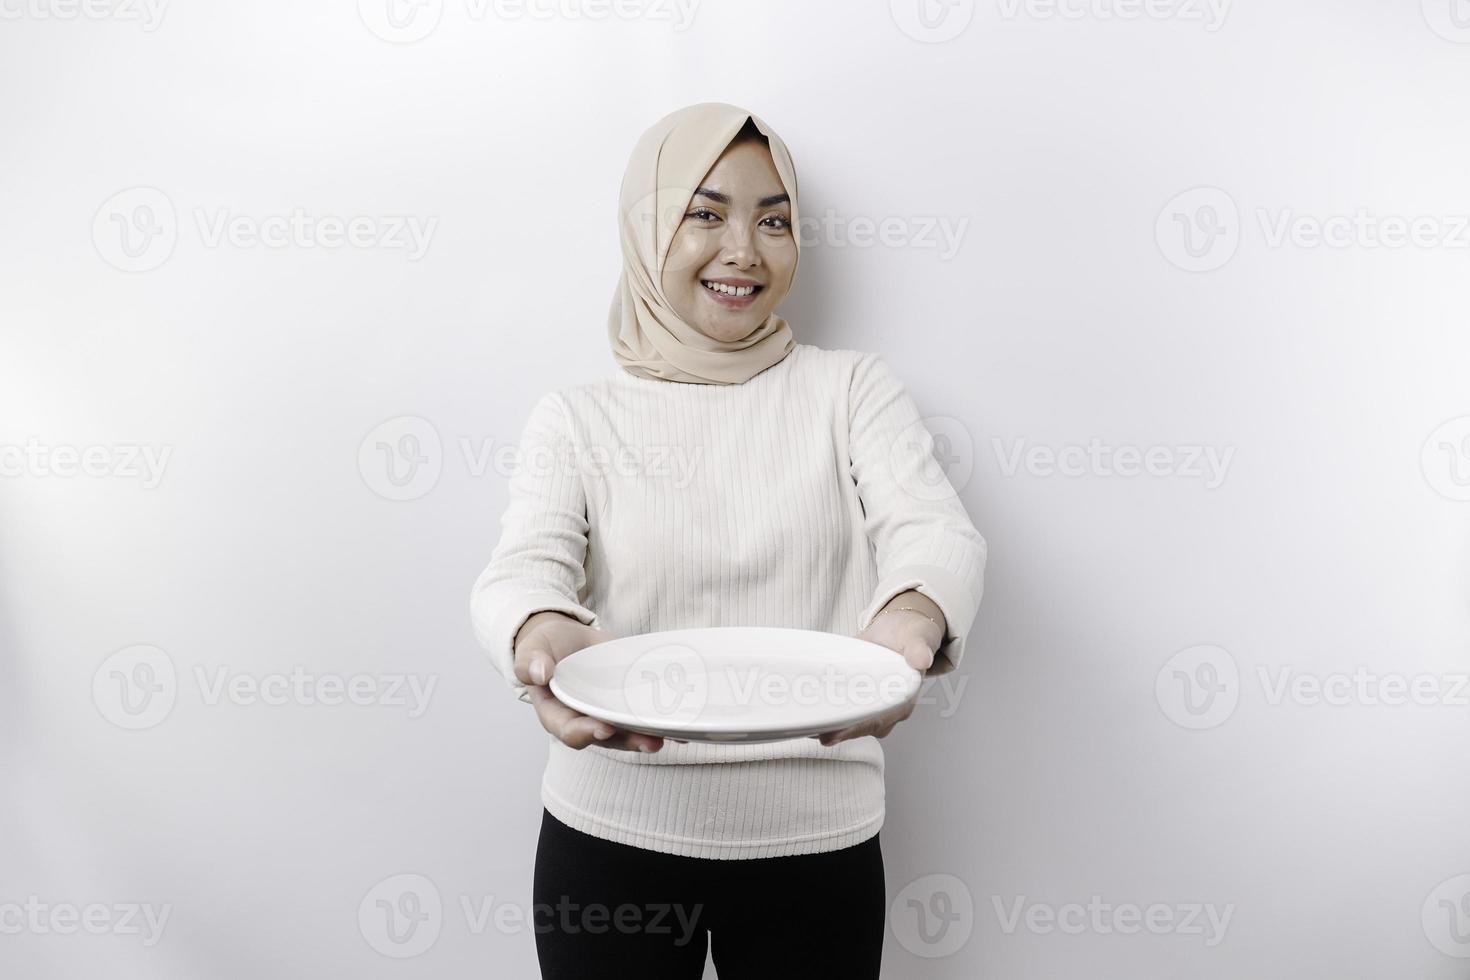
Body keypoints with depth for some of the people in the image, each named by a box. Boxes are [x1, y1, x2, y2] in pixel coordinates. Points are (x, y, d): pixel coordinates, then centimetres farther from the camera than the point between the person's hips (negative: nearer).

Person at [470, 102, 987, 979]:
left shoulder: (853, 390, 1)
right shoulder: (577, 420, 2)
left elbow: (937, 531, -15)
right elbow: (524, 566, -13)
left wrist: (913, 616, -39)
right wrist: (544, 636, -38)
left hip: (814, 837, 0)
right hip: (613, 829, 0)